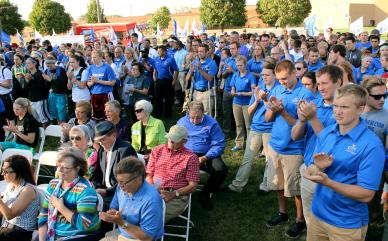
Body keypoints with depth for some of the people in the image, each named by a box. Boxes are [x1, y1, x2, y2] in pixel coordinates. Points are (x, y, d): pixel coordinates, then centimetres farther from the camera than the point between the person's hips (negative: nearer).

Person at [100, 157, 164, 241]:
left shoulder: (151, 200, -27)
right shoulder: (121, 187, -4)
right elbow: (114, 207, 11)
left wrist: (121, 223, -27)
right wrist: (112, 214, -12)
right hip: (119, 234, 7)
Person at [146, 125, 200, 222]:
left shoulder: (191, 157, 4)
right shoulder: (157, 150, 16)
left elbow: (192, 186, 0)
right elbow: (149, 176, 15)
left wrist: (174, 194, -15)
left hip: (177, 197, -3)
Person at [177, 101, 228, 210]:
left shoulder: (212, 123, 0)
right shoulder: (182, 122, 9)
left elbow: (218, 145, -4)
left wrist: (205, 158, -18)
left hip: (206, 156, -1)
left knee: (221, 170, -29)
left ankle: (205, 194, 0)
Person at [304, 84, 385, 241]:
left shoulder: (371, 145, -19)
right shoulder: (325, 133, -3)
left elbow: (366, 195, -20)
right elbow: (310, 171, 3)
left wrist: (328, 182, -30)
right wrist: (318, 168, -20)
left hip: (348, 224, -4)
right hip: (317, 213, 5)